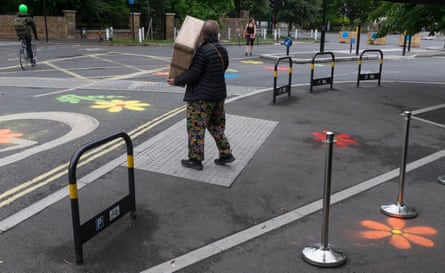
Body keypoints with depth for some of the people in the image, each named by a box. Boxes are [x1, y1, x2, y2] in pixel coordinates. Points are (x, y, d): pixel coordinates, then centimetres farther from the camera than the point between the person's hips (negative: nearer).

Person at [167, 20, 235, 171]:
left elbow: (193, 74, -20)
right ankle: (226, 153, 19)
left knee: (195, 127, 3)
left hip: (201, 96, -8)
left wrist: (176, 81, -9)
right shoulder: (223, 50, 5)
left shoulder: (203, 50, -19)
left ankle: (195, 160, 11)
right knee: (216, 125, 20)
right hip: (219, 94, 8)